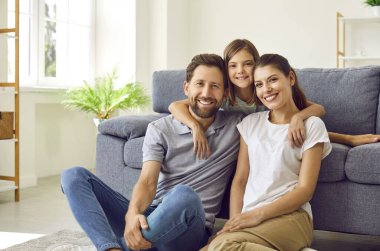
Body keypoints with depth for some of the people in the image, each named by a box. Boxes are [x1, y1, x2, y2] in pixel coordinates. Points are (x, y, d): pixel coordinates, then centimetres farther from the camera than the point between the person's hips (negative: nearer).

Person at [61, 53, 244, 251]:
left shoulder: (236, 127, 6)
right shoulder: (160, 129, 5)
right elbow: (147, 181, -9)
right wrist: (133, 214, -29)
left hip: (189, 229, -3)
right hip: (148, 218, 3)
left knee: (184, 195, -39)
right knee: (74, 176, -12)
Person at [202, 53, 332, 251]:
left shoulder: (312, 125, 5)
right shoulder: (250, 123, 18)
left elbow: (305, 189, -3)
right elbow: (239, 180, 12)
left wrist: (258, 214, -14)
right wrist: (235, 219, -6)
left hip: (290, 215, -3)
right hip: (248, 218, 3)